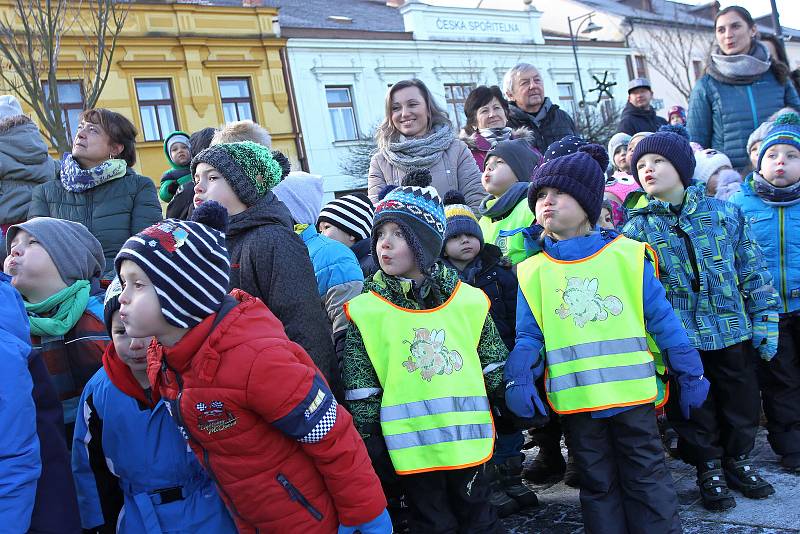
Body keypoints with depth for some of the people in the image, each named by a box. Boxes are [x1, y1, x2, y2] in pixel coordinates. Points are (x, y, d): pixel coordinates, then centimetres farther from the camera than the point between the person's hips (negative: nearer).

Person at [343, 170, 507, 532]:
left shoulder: (468, 300, -2)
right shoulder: (366, 309, -7)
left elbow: (495, 365, 8)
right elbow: (360, 388, -4)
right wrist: (370, 447, -4)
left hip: (469, 439, 2)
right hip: (411, 447, -2)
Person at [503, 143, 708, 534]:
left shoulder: (627, 255, -1)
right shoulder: (533, 271, 3)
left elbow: (662, 319, 2)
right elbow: (528, 336, 1)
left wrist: (689, 374, 3)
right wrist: (519, 377, -15)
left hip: (633, 391, -1)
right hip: (575, 400, 2)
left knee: (647, 477, 10)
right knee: (597, 483, 14)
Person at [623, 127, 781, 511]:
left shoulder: (725, 214, 0)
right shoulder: (637, 229, -3)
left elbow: (753, 273, 4)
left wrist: (765, 321, 1)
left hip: (733, 331, 2)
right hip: (680, 339, -1)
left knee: (742, 403, 15)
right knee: (694, 408, 9)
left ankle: (738, 460, 38)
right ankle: (709, 469, 30)